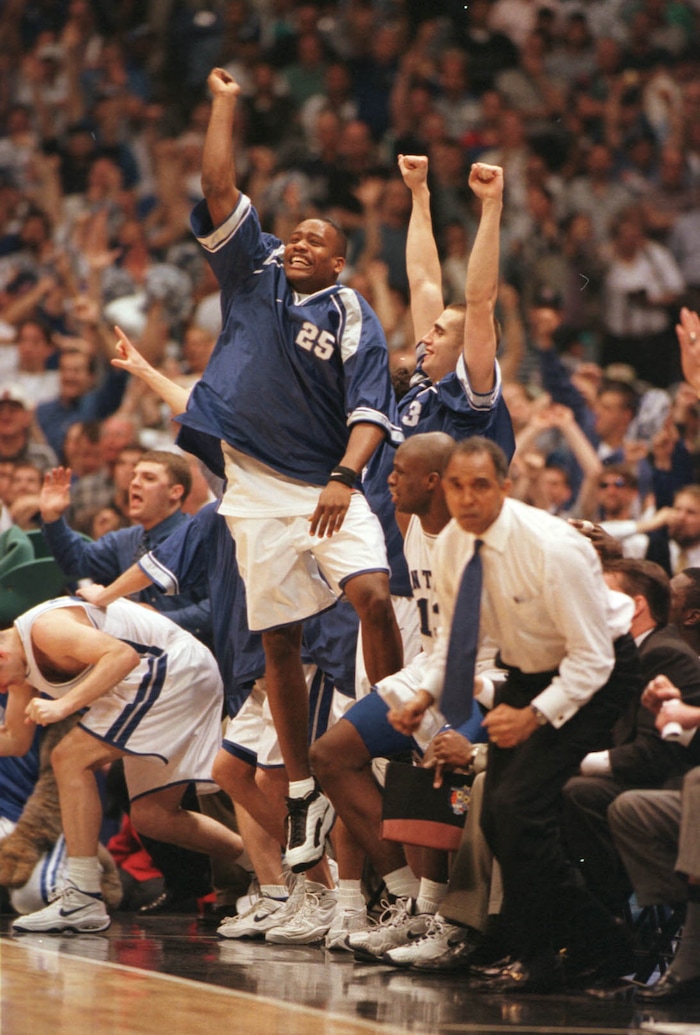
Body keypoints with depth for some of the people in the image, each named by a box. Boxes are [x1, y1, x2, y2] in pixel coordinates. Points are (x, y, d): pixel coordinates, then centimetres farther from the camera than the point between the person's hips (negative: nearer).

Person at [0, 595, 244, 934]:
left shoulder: (44, 627, -18)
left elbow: (123, 654, -29)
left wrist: (64, 704, -33)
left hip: (176, 672, -11)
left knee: (70, 759, -15)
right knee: (151, 816, 13)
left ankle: (83, 899, -16)